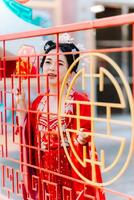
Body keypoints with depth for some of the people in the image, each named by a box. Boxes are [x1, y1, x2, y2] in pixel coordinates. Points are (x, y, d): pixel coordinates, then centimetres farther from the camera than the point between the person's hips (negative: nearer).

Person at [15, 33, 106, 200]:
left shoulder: (80, 101, -11)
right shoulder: (38, 102, 4)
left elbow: (85, 140, -8)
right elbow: (29, 140, 5)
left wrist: (81, 141, -29)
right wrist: (21, 111, 0)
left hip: (72, 177, -5)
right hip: (43, 175, 5)